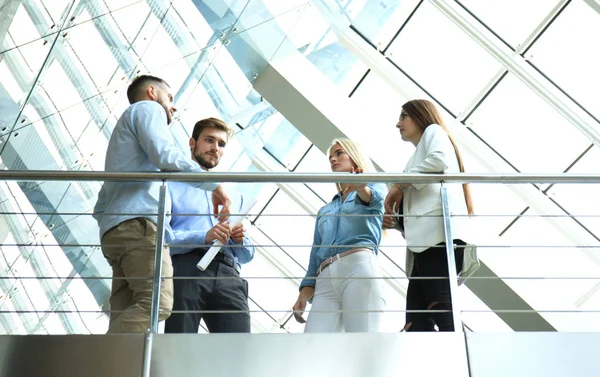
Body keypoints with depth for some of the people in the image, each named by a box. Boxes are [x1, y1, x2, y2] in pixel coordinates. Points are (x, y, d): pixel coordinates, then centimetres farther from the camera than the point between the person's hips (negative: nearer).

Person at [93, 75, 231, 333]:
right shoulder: (147, 108, 12)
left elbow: (101, 207, 33)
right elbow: (165, 156, -10)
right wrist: (214, 184, -4)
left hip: (114, 229, 9)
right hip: (137, 222, -9)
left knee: (126, 317, -5)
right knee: (156, 302, -23)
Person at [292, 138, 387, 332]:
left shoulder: (374, 187, 20)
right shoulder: (324, 211, 34)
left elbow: (374, 197, -7)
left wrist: (361, 188, -32)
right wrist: (303, 295, 12)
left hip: (359, 268, -5)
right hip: (325, 279, 5)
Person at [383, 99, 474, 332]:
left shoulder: (433, 131, 16)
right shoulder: (417, 158, 38)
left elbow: (440, 159, -10)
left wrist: (399, 184, -1)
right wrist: (397, 221, 12)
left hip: (439, 232, -8)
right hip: (425, 240, 8)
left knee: (442, 313, -21)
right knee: (416, 321, -5)